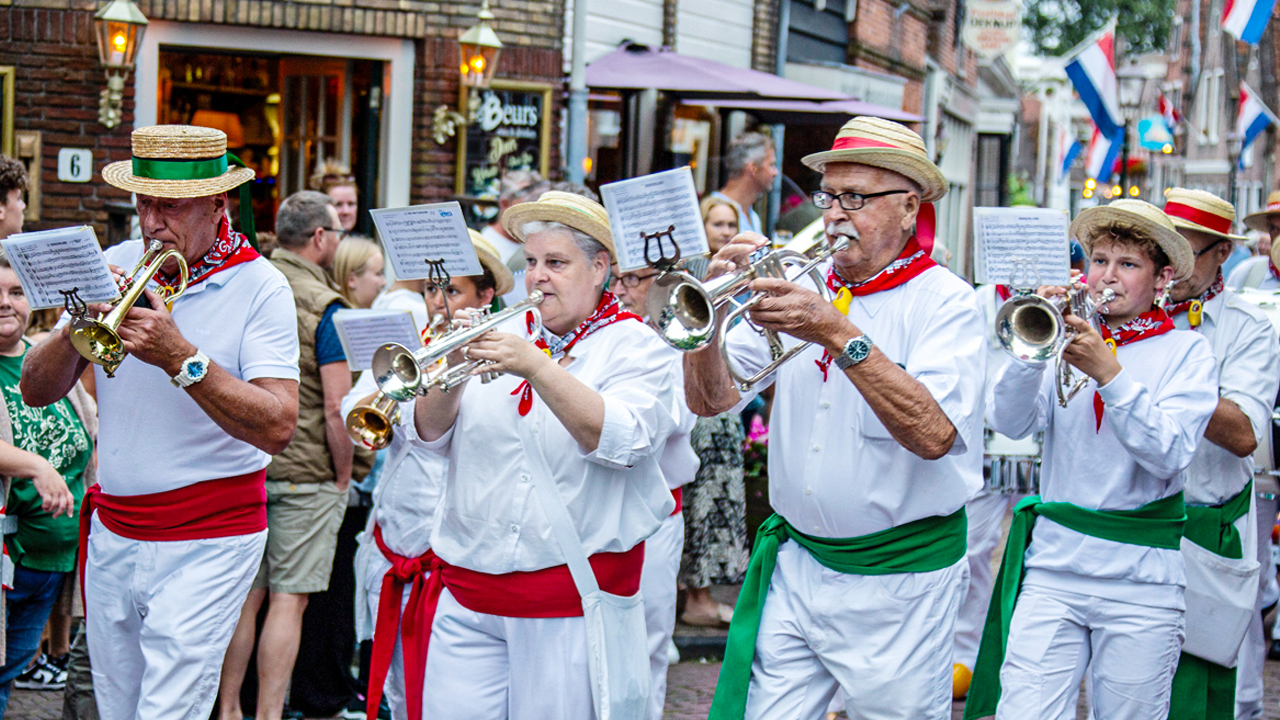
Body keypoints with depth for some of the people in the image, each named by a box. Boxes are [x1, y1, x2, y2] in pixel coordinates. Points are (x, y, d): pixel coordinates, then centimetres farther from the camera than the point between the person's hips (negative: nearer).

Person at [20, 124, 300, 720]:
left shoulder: (258, 287, -10)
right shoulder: (116, 266, 5)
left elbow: (277, 428, -20)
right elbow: (35, 392, 4)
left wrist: (181, 358, -26)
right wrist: (78, 328, -15)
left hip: (206, 542, -5)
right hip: (111, 533, 5)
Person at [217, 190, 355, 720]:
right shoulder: (324, 305, -12)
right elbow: (336, 407, -16)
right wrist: (343, 477, -3)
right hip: (305, 471, -5)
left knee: (245, 594, 13)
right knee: (288, 599, 0)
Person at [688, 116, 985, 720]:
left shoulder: (946, 302, -7)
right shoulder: (800, 286, 7)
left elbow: (933, 434, -24)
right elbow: (709, 400, 2)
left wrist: (839, 335, -29)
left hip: (899, 581, -4)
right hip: (794, 564, 4)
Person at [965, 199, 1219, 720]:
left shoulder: (1186, 350, 3)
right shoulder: (1068, 332, 8)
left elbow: (1170, 455, -11)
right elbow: (1010, 423, -3)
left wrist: (1108, 373, -20)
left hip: (1139, 579, -1)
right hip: (1053, 564, 1)